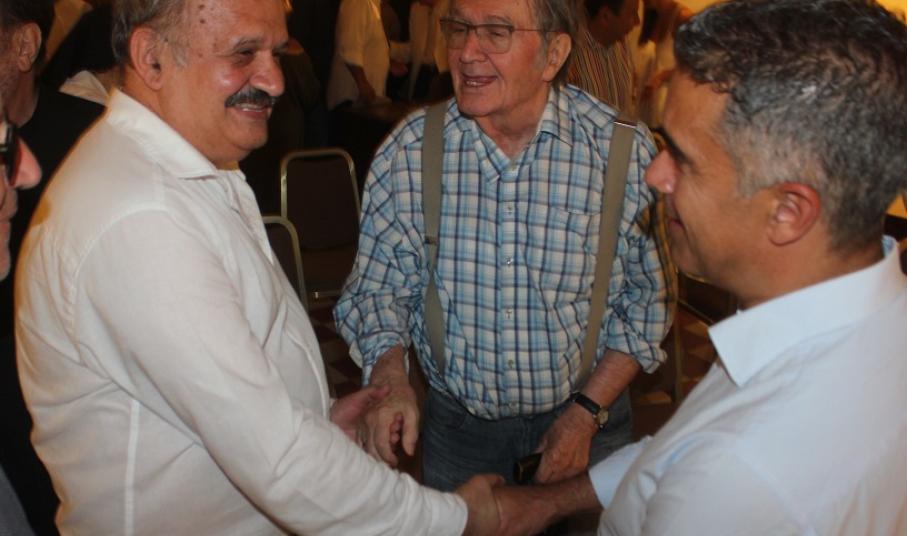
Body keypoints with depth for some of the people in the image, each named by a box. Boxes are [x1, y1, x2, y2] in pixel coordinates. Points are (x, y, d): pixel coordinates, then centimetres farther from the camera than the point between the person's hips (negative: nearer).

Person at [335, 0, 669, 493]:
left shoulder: (625, 151, -16)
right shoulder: (407, 152, -12)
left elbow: (647, 297, -5)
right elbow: (378, 288, -3)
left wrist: (588, 412, -10)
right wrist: (390, 378, -21)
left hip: (588, 410, -1)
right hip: (455, 419, 1)